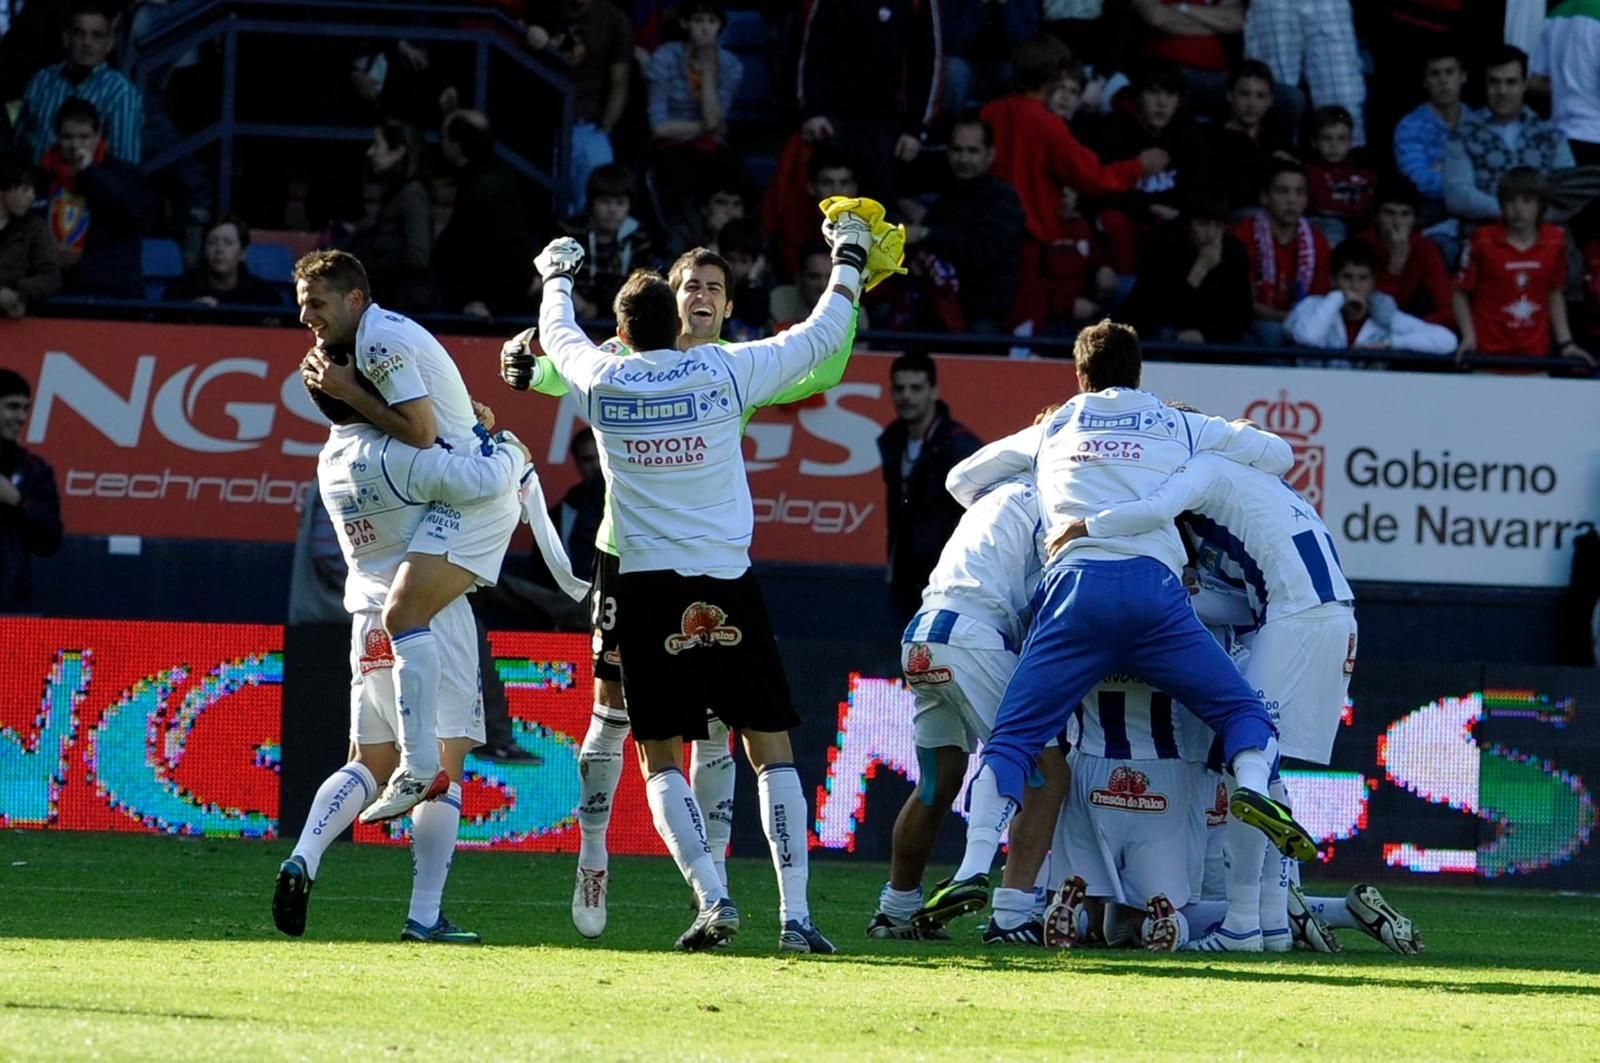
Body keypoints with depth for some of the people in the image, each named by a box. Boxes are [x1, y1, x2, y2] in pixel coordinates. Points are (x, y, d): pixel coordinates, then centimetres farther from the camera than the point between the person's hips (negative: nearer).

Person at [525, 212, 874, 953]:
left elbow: (557, 335, 24)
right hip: (726, 586, 0)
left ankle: (712, 898, -11)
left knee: (661, 756, 7)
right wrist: (849, 262, 27)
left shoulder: (600, 382, 0)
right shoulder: (725, 372, -2)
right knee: (771, 746, 5)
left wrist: (558, 278, 44)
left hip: (646, 587, 0)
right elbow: (819, 340, 11)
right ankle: (795, 913, -4)